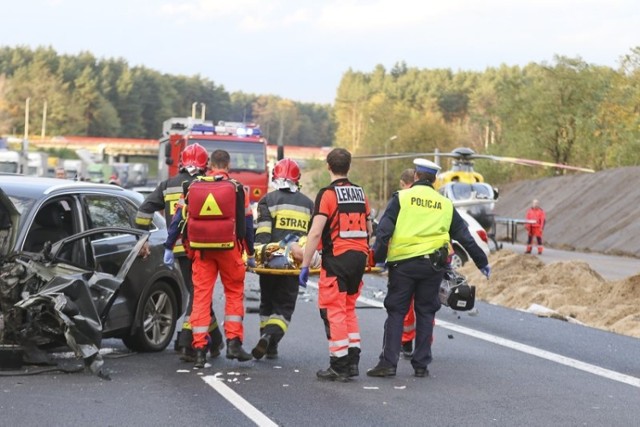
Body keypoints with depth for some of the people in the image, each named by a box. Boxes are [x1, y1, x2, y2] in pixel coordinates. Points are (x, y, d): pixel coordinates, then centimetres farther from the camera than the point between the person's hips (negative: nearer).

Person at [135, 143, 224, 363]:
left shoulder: (167, 186, 12)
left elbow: (143, 212, 9)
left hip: (179, 248, 5)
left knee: (197, 292, 16)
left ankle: (215, 341, 24)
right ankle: (186, 343, -9)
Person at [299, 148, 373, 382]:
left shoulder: (327, 194, -8)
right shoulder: (360, 193, 12)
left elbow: (315, 233, -13)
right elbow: (369, 230, 18)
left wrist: (305, 265, -10)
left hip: (337, 257, -6)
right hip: (359, 257, 6)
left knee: (333, 311, 0)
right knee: (348, 308, 18)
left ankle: (339, 366, -1)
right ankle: (352, 361, 17)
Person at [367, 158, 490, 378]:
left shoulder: (402, 197, 2)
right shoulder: (445, 204, 12)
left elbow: (384, 230, -7)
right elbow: (465, 236, 18)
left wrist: (378, 256, -3)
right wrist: (482, 262, 26)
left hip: (403, 263, -2)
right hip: (433, 265, 2)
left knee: (396, 312, 3)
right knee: (425, 313, 10)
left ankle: (388, 362, -3)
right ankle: (421, 364, 11)